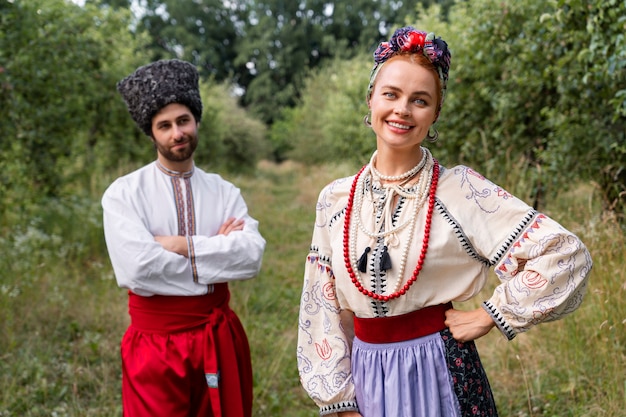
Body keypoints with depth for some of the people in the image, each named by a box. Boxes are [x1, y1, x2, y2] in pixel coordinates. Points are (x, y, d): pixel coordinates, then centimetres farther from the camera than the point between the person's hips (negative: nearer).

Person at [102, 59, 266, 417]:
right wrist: (216, 250, -11)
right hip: (155, 347, -2)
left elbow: (252, 256, -13)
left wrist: (182, 245, -17)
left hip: (219, 341, 3)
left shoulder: (225, 192, 3)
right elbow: (137, 269, -20)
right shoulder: (123, 194, -6)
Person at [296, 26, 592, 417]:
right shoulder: (335, 199, -1)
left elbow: (566, 255, -14)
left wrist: (488, 317, -11)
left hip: (440, 373, -3)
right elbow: (323, 308, 3)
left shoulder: (461, 189, -11)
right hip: (364, 373, 3)